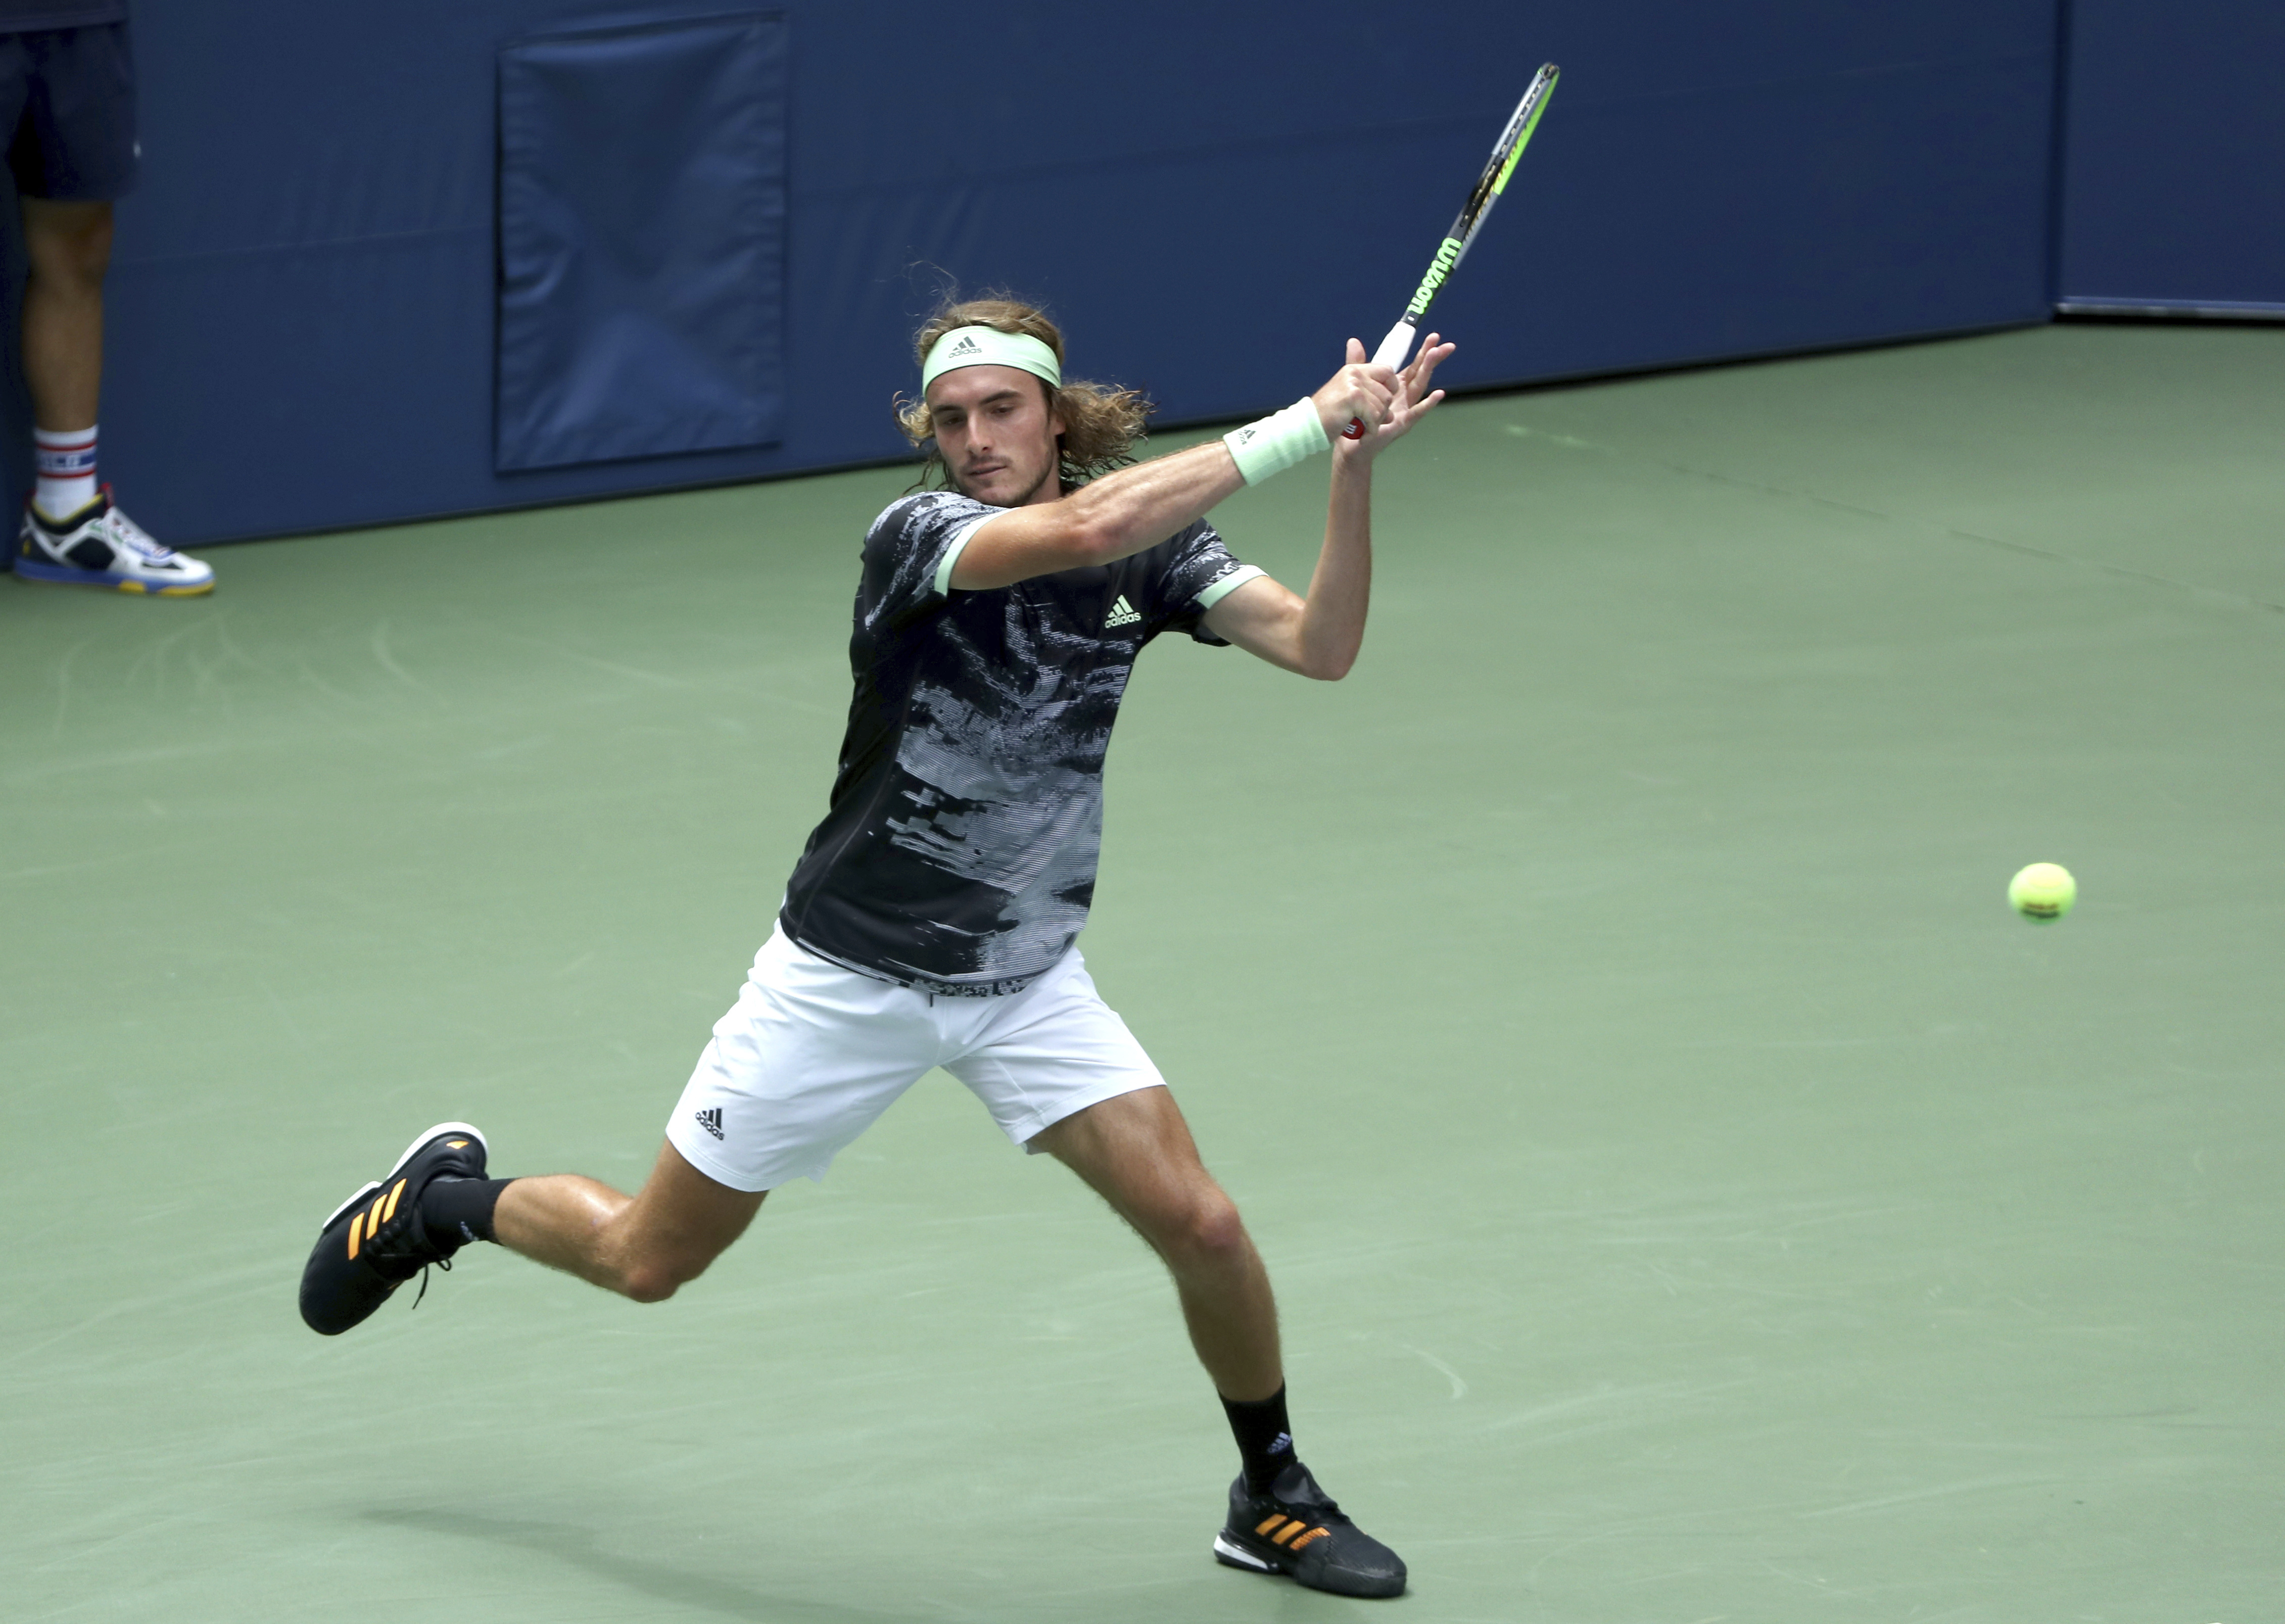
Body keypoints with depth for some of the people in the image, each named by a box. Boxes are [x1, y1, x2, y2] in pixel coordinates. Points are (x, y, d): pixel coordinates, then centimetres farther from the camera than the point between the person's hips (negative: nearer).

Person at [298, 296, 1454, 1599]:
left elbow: (1321, 646, -19)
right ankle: (446, 1198, 40)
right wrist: (1307, 424, -41)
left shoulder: (1150, 545, -7)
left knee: (1200, 1223, -14)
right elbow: (1085, 528, -43)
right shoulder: (918, 539, -23)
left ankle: (1274, 1500, 10)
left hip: (1027, 983, 4)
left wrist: (1357, 465, -33)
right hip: (849, 982, -3)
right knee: (648, 1260, 8)